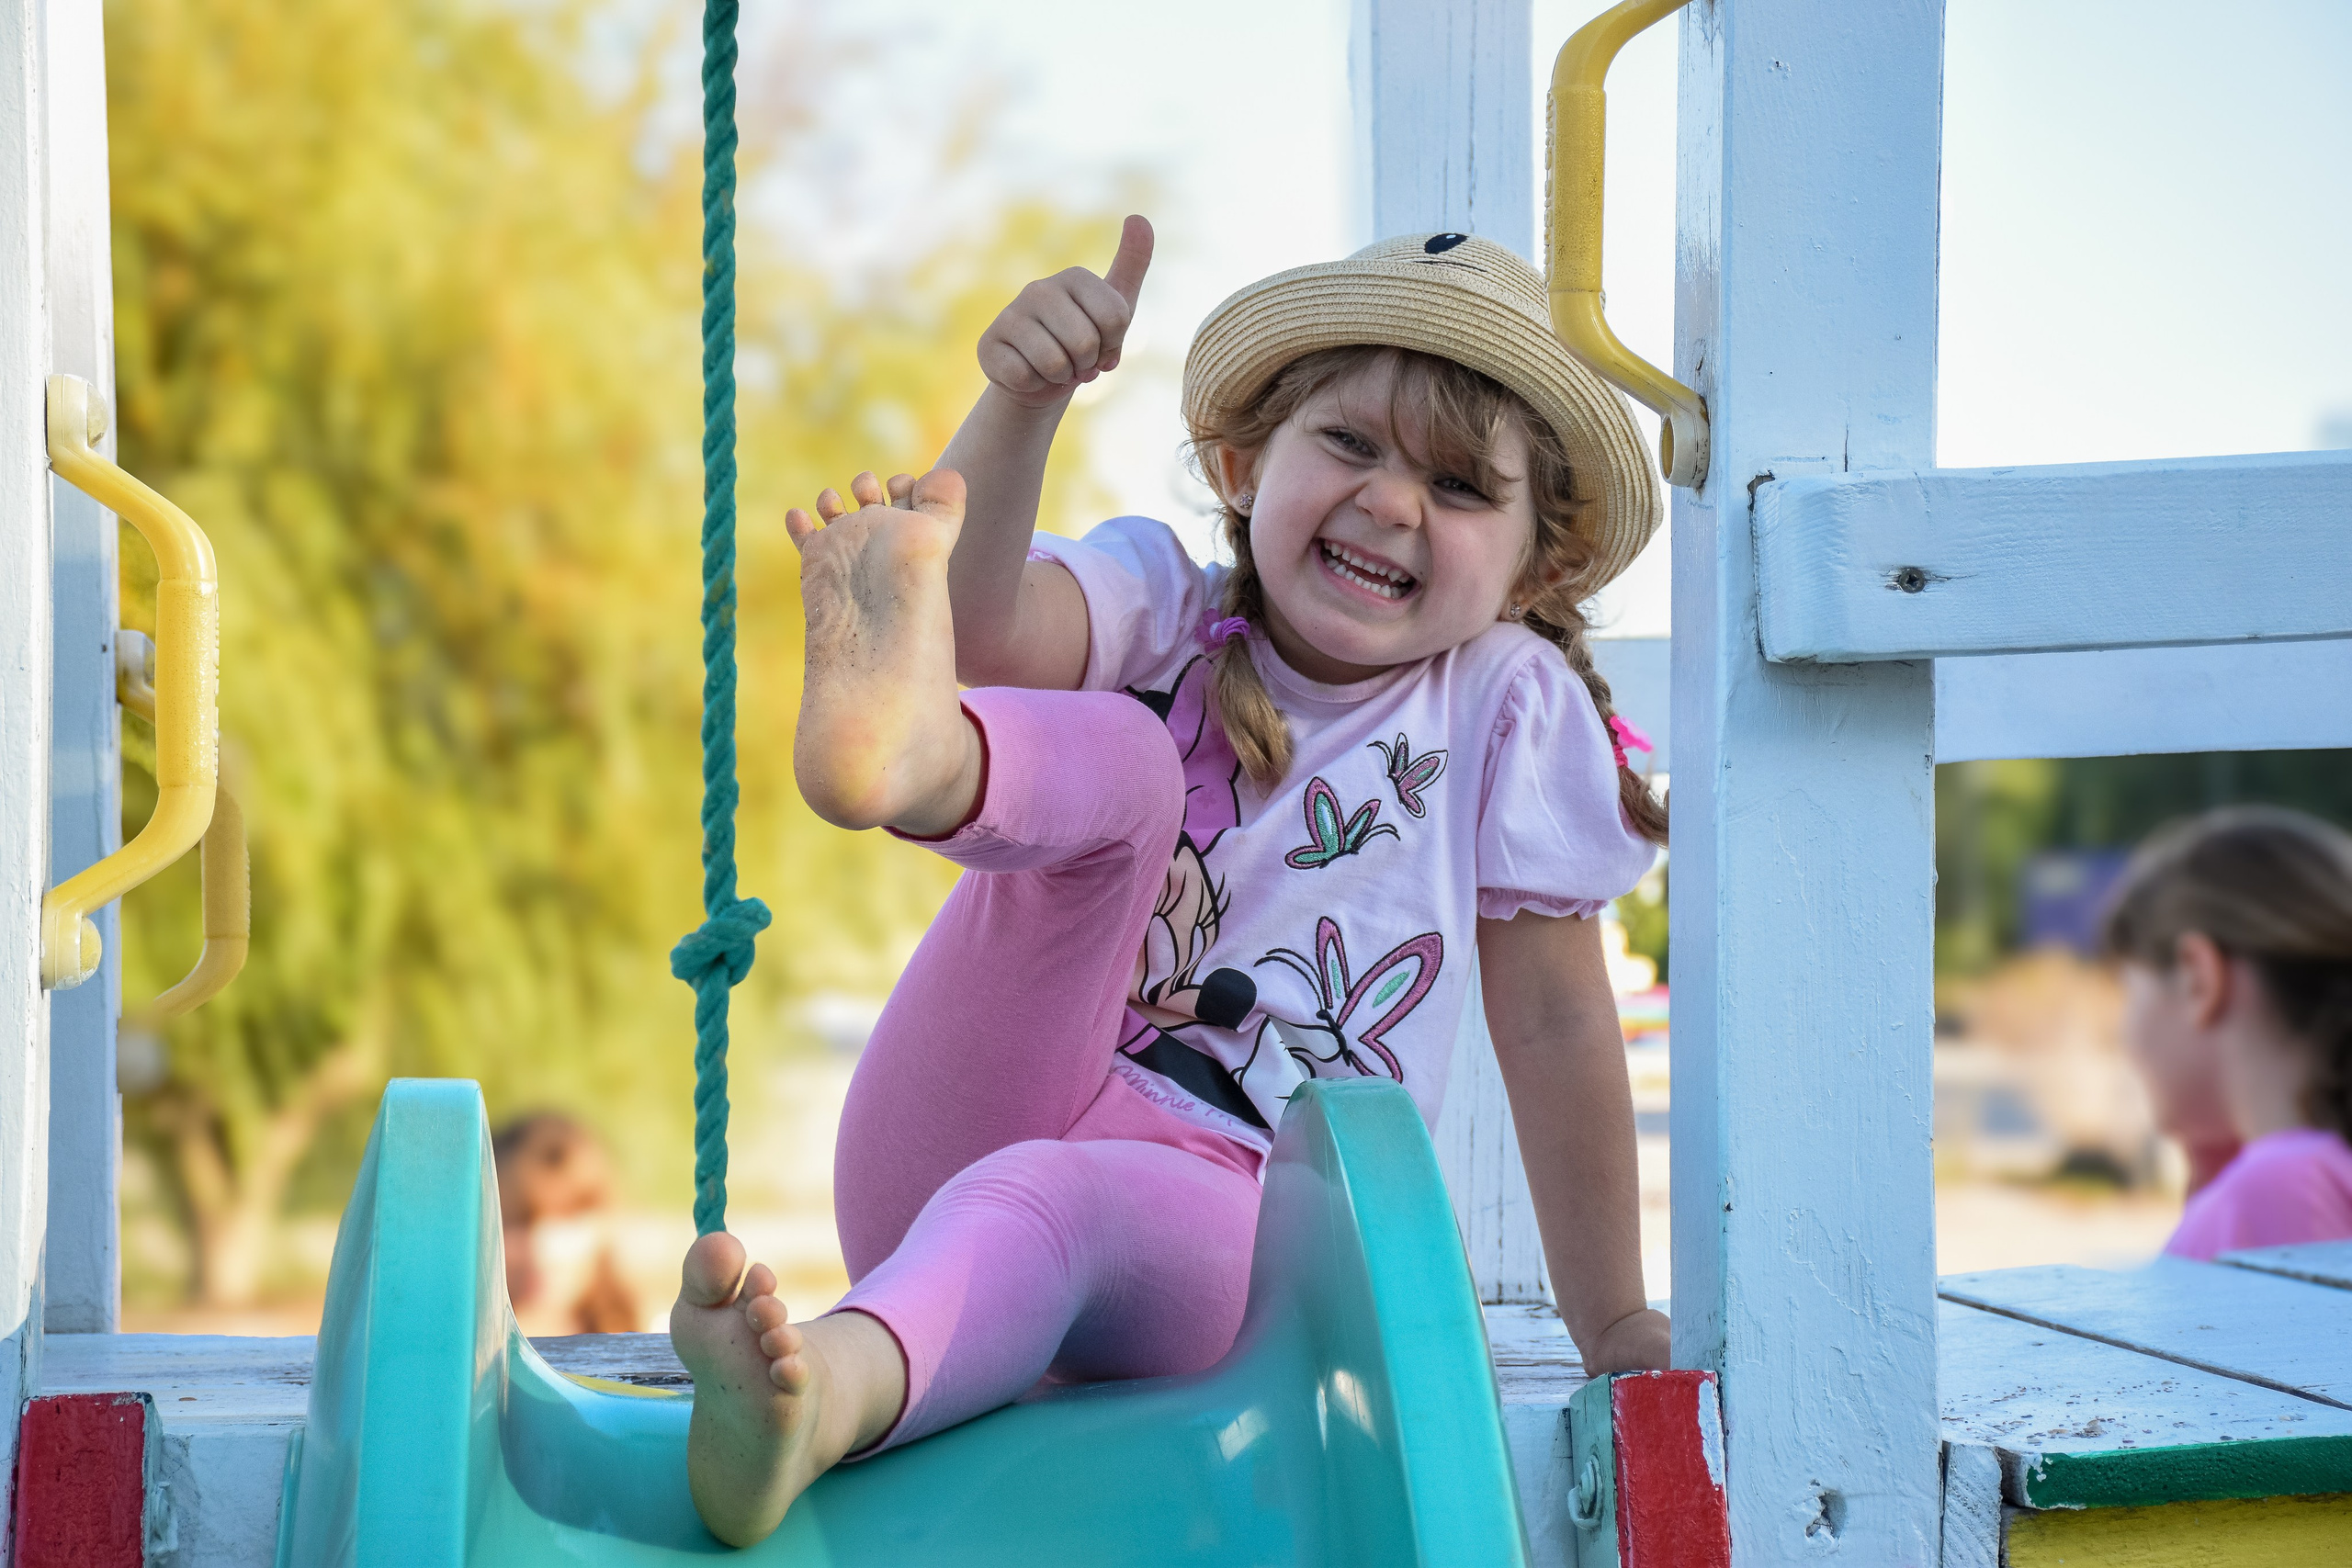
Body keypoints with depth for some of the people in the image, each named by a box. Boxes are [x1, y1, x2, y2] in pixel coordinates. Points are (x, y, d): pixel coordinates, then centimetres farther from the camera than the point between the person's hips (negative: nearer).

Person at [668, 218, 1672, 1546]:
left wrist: (1615, 1321, 9)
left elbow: (1554, 1018, 8)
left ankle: (829, 1396, -67)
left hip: (1222, 1212, -1)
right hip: (969, 1135, 1)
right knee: (1117, 760, -21)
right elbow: (994, 628, -21)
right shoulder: (1163, 611, 3)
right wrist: (1024, 401, -39)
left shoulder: (1509, 706, 4)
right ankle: (910, 736, -55)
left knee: (1048, 1197, -38)